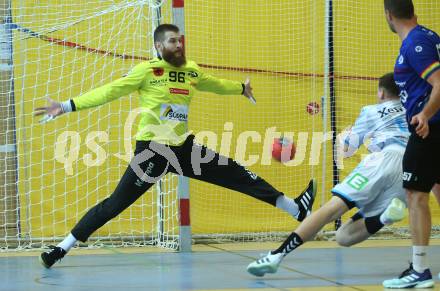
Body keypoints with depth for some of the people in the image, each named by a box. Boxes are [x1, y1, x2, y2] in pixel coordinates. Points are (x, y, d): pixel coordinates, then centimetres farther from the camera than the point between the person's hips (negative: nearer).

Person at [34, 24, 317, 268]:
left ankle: (298, 210, 13)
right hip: (152, 151, -6)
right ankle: (62, 248, 1)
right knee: (115, 204, -8)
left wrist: (241, 88, 46)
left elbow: (215, 84, 29)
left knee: (238, 174, 5)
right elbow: (109, 91, -14)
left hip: (183, 147, 6)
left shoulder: (192, 71, 7)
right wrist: (68, 106, -21)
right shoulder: (147, 71, -11)